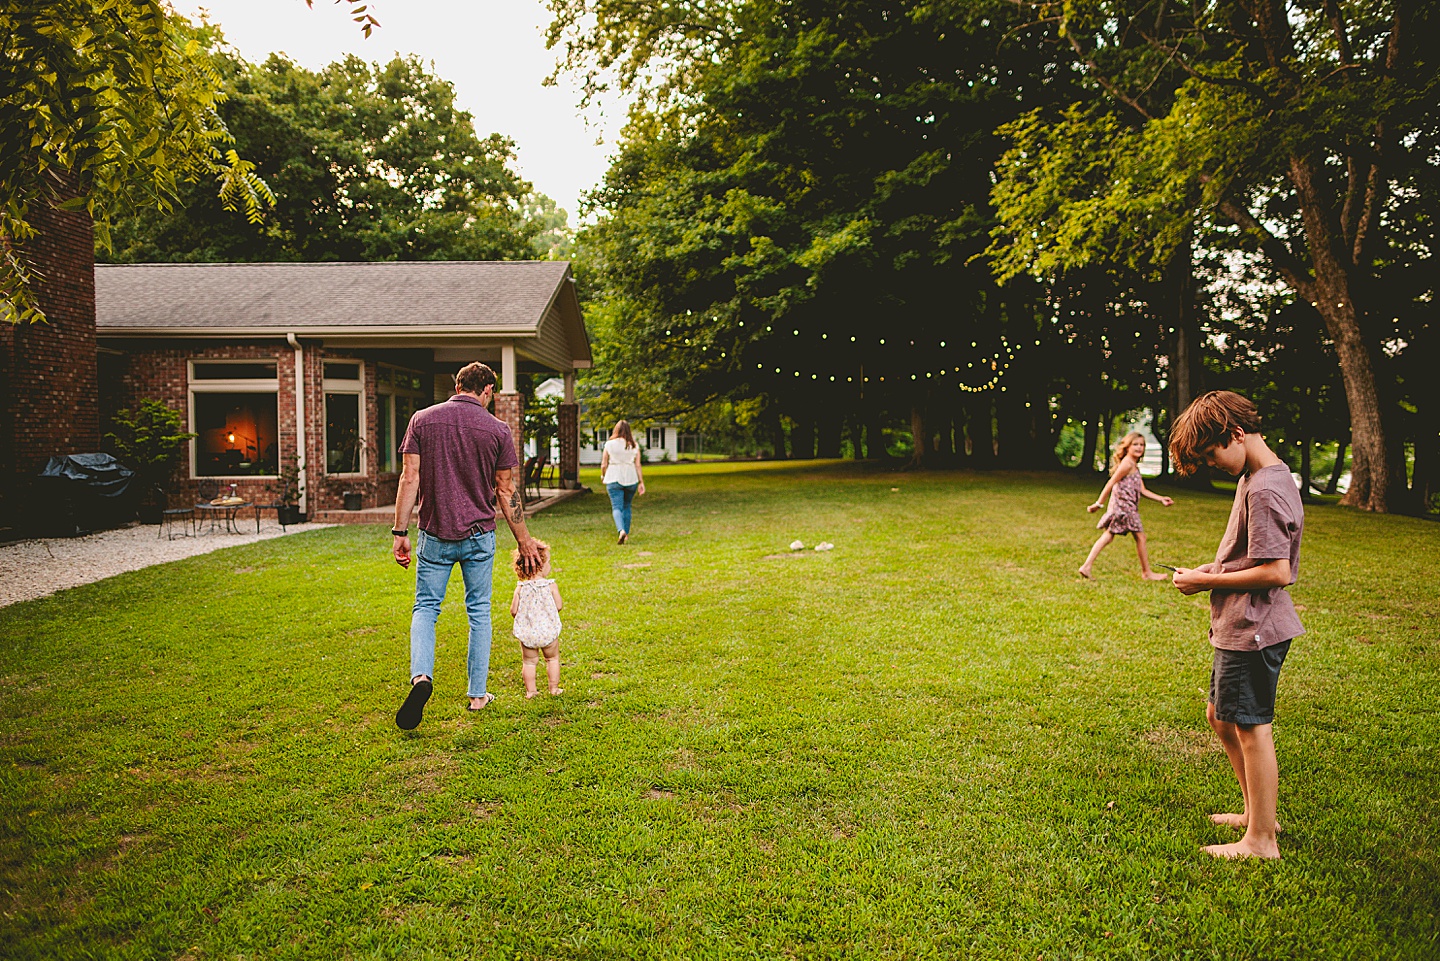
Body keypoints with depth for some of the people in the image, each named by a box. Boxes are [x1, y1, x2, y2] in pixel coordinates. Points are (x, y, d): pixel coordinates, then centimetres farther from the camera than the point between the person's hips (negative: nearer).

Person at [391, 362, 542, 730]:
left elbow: (410, 478, -4)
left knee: (425, 608, 10)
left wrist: (400, 532, 1)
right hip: (479, 535, 0)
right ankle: (478, 694, 17)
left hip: (435, 534, 0)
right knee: (479, 612, 12)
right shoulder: (496, 430, -4)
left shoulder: (423, 420, -1)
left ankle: (421, 676, -14)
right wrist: (524, 541, 8)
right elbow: (506, 491, -1)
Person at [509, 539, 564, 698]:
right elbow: (559, 606, -8)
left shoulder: (520, 588, -6)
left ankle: (530, 691, 17)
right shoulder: (550, 585, -10)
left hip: (527, 633, 1)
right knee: (552, 659, 17)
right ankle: (554, 688, 22)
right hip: (548, 631, -1)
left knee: (529, 661, 14)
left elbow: (513, 611, -5)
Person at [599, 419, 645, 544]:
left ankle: (621, 530, -27)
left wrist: (603, 475, 19)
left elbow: (604, 464, 0)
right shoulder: (634, 446, 2)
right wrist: (641, 482, 4)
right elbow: (638, 465, 0)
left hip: (614, 479, -2)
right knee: (626, 506, 19)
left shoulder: (609, 444, -2)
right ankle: (626, 533, 21)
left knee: (617, 507, -4)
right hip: (631, 479, 2)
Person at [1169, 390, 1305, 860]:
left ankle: (1261, 840, 14)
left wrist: (1208, 581, -16)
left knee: (1251, 728, 1)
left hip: (1253, 629, -10)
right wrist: (1218, 567, 5)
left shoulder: (1264, 491, -22)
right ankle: (1256, 811, 35)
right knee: (1221, 716, 21)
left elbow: (1275, 572, -25)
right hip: (1240, 626, 10)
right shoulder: (1263, 476, 10)